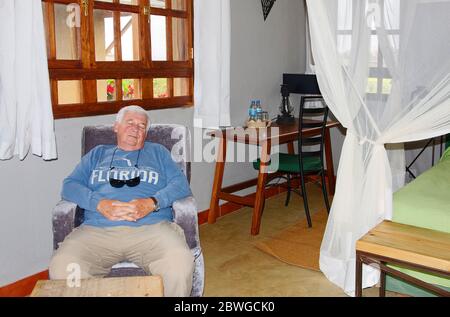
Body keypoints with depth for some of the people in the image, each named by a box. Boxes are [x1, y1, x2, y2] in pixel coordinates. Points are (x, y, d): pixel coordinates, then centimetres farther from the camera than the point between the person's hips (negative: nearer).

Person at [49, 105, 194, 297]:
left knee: (180, 264, -32)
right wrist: (100, 204, -6)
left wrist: (151, 203, -9)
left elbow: (181, 184, 11)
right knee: (61, 268, -28)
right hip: (97, 230, 1)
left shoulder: (158, 152, 25)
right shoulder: (97, 154, 27)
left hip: (152, 227, -1)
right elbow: (69, 185, 14)